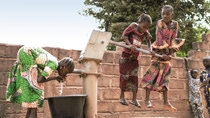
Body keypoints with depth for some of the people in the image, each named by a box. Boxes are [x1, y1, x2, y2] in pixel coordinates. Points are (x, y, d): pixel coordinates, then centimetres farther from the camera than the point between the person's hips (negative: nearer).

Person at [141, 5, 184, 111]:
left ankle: (166, 102, 8)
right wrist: (163, 53, -22)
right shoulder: (159, 23, -11)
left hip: (168, 52, 4)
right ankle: (147, 99, -3)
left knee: (165, 75, 6)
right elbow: (159, 39, -17)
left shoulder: (175, 24, -1)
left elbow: (173, 39, -5)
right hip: (159, 50, -4)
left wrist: (171, 52, -16)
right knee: (153, 73, -8)